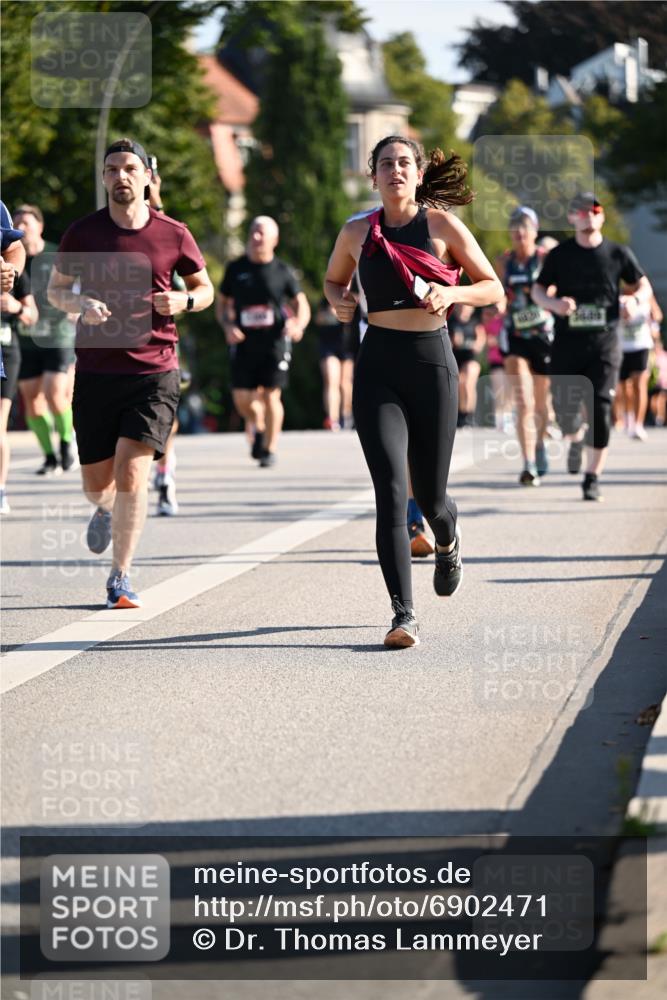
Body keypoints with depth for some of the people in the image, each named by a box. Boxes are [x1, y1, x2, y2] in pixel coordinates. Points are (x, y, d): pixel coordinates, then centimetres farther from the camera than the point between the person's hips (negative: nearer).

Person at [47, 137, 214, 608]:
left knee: (132, 471, -14)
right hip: (96, 371, 2)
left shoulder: (173, 234, 1)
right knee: (97, 483, 7)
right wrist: (81, 305, -11)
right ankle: (106, 510, 46)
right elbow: (56, 289, 12)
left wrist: (185, 300, -10)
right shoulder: (83, 232, 2)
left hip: (154, 371, -1)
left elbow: (205, 289, 14)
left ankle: (120, 577, -3)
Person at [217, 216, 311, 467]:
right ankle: (259, 427, 28)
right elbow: (222, 303, 15)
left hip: (275, 341, -2)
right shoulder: (236, 269, 7)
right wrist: (227, 326, -5)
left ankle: (270, 448, 10)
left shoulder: (282, 271, 2)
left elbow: (301, 304, 7)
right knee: (241, 399, -4)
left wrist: (298, 324, -14)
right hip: (244, 342, 2)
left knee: (271, 395, -5)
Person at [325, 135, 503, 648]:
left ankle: (448, 540, 47)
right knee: (391, 490, -14)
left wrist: (452, 293, -15)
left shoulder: (442, 226, 0)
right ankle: (404, 614, -15)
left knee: (429, 493, 8)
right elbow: (333, 280, 25)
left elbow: (494, 288, 4)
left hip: (431, 361, -1)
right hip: (378, 365, 1)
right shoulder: (358, 233, 7)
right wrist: (339, 300, 2)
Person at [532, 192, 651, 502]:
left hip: (604, 342, -1)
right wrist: (554, 303, -13)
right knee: (564, 407, -1)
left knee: (600, 408, -9)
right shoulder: (559, 255, 3)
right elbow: (538, 290, 9)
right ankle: (576, 439, 37)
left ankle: (593, 478, 0)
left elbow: (643, 286, 14)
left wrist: (635, 301, -9)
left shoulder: (618, 254, 3)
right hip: (567, 343, 1)